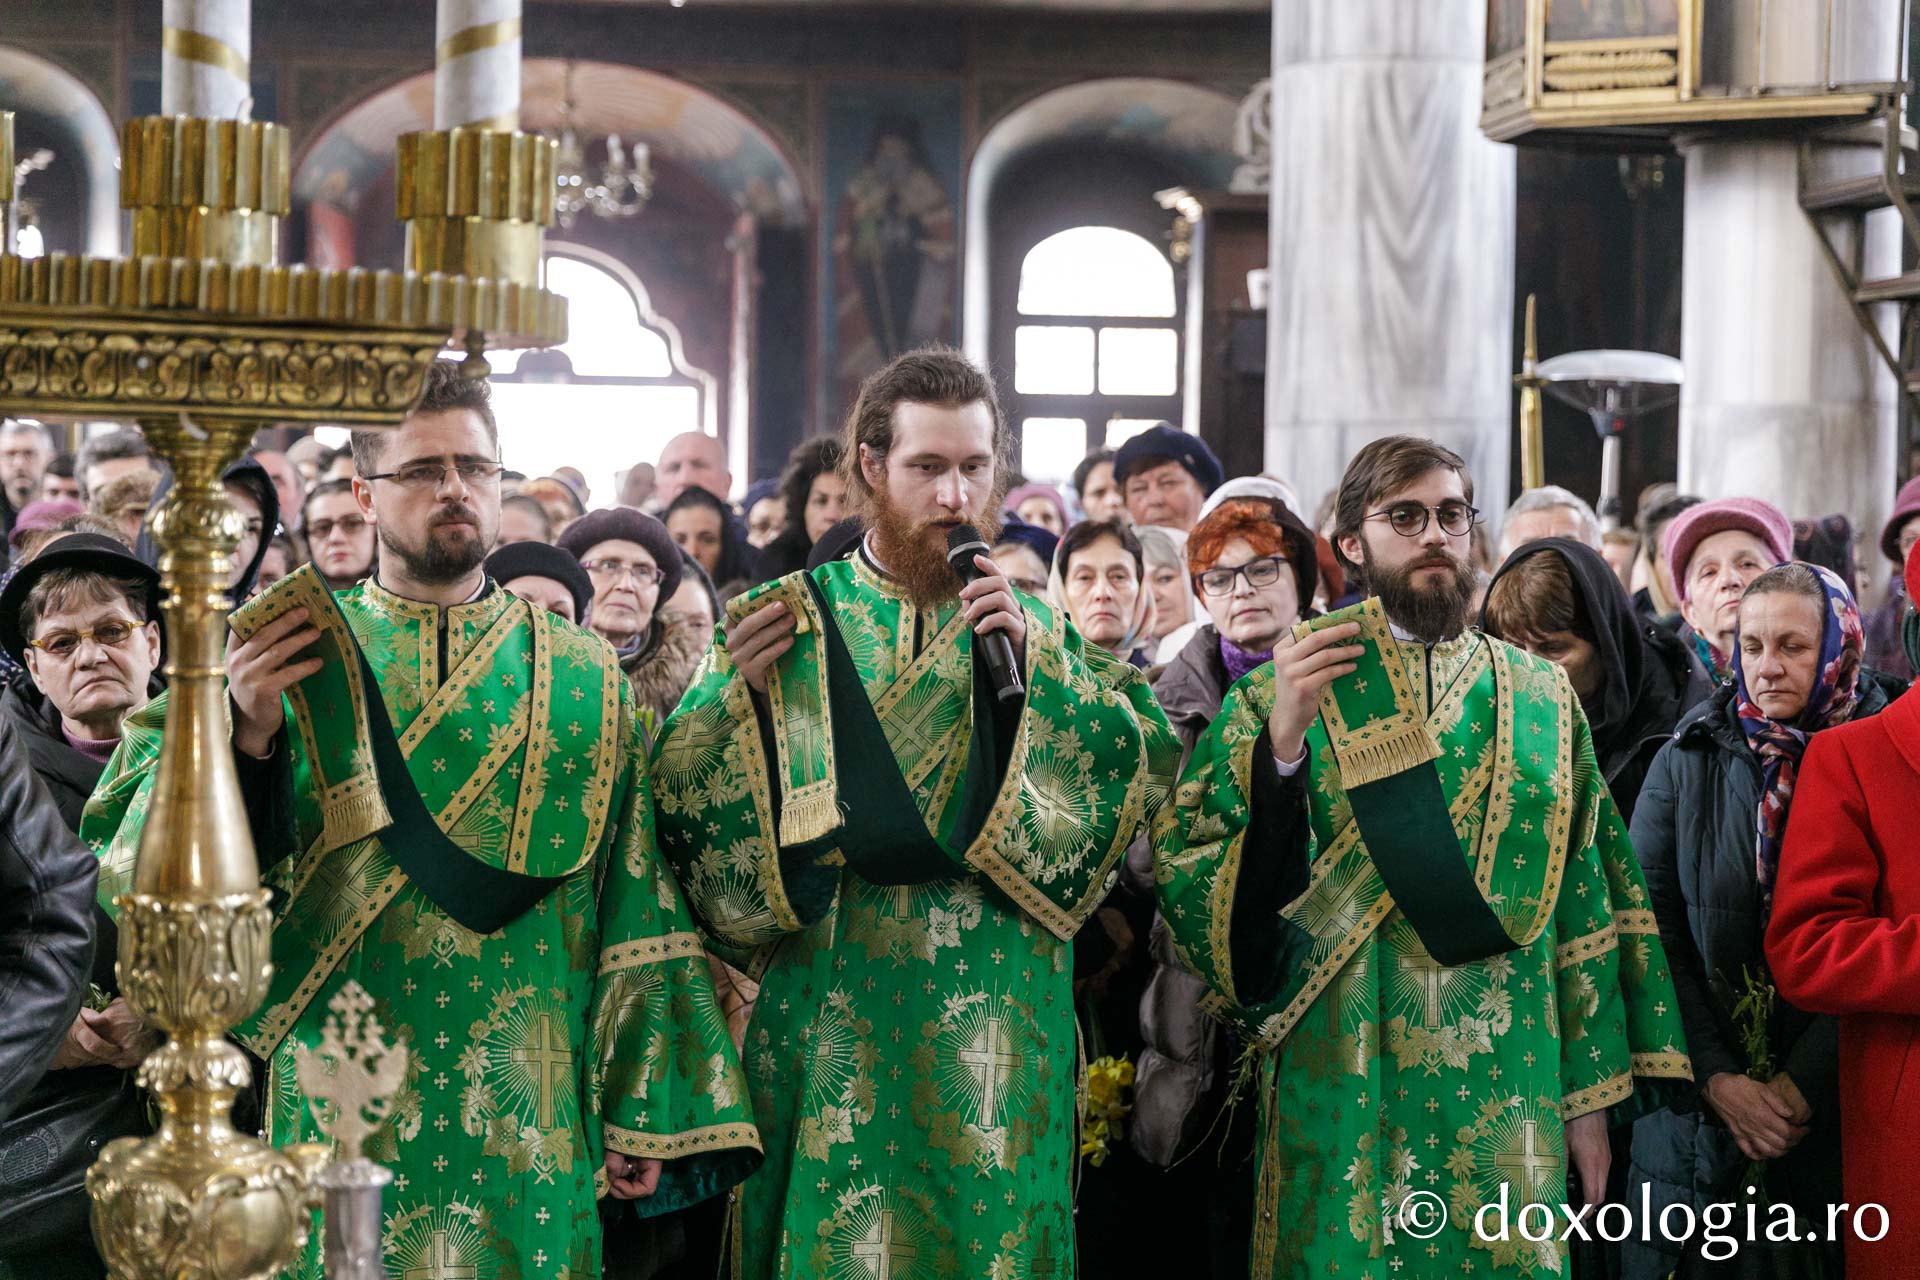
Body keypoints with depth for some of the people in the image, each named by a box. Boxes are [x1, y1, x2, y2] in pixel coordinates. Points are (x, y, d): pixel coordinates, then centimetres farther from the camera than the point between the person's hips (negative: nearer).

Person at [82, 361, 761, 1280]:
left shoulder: (583, 681, 6)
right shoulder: (290, 661, 3)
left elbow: (635, 911, 4)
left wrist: (646, 1115, 0)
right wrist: (245, 736, -19)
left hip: (531, 1123, 1)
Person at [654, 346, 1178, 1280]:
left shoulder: (1037, 630, 9)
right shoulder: (791, 618, 4)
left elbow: (1146, 766, -3)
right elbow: (681, 793, 0)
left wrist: (1033, 657, -13)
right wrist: (742, 690, -16)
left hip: (993, 1019, 1)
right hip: (829, 1017, -1)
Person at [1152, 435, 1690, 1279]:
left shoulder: (1538, 698, 9)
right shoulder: (1289, 687, 1)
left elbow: (1582, 902, 10)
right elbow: (1184, 874, -7)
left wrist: (1591, 1095, 8)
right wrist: (1278, 743, -21)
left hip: (1505, 1100, 2)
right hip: (1344, 1103, -2)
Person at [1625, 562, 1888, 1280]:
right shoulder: (1687, 765, 4)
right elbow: (1653, 936, -2)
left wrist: (1804, 1084, -15)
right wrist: (1718, 1078, -11)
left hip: (1838, 1109, -1)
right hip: (1699, 1108, 1)